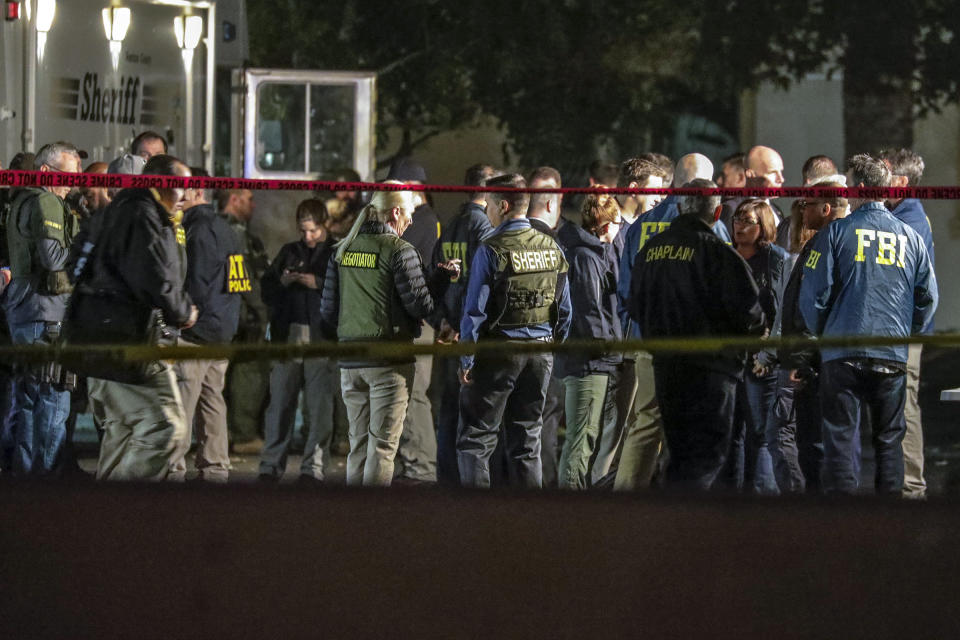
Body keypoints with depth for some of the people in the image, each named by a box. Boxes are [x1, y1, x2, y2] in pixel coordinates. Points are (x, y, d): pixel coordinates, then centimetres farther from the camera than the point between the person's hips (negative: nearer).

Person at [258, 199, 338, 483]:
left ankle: (313, 467, 0)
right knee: (280, 402, -2)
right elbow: (267, 292, 15)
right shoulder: (289, 252, 18)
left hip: (322, 339, -3)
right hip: (288, 335, 3)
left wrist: (318, 283, -13)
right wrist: (282, 281, -4)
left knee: (320, 406, -4)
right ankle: (271, 465, 1)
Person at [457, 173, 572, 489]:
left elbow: (475, 311, -13)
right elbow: (564, 309, 10)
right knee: (527, 438, 13)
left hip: (499, 353, -6)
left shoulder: (492, 250, -13)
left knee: (475, 438, 0)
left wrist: (467, 361, -7)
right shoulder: (552, 248, 5)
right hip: (541, 353, 6)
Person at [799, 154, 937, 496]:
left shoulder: (838, 232, -3)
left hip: (842, 354, -3)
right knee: (889, 440, 10)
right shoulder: (911, 238, 7)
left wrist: (821, 333, 13)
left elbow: (814, 294, -4)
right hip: (893, 358, 3)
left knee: (842, 437, -1)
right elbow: (927, 298, 11)